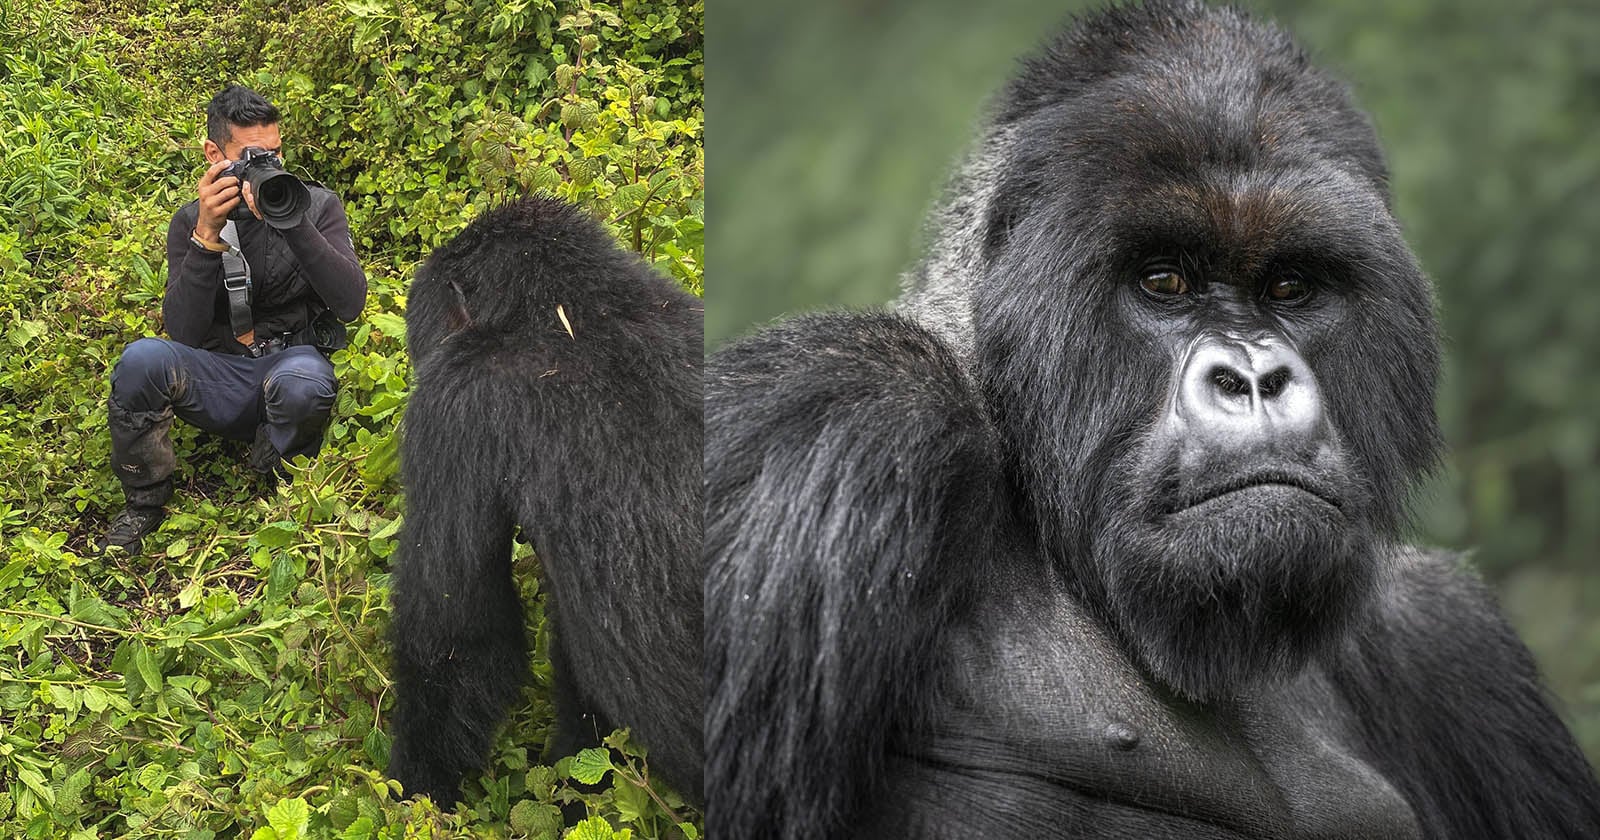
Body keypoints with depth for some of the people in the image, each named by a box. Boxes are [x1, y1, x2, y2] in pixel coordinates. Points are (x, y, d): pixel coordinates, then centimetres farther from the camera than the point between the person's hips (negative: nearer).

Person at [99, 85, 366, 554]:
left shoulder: (317, 205, 1)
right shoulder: (191, 221, 3)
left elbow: (350, 303, -15)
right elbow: (183, 332, -10)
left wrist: (292, 222, -24)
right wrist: (208, 235, -21)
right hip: (219, 382, 2)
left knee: (302, 381, -39)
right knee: (142, 359, -29)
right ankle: (143, 506, -6)